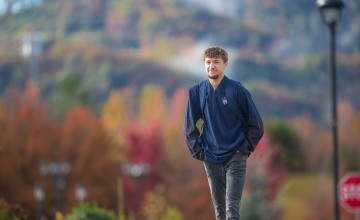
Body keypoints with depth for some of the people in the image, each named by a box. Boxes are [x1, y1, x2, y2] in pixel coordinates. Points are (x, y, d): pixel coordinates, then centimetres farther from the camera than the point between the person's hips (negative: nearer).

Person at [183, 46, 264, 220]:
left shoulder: (237, 90, -9)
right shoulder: (197, 91, -1)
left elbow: (256, 124, -1)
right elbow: (189, 125, 10)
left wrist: (245, 148, -4)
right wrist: (197, 151, 3)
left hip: (235, 158, -3)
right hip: (211, 158, 3)